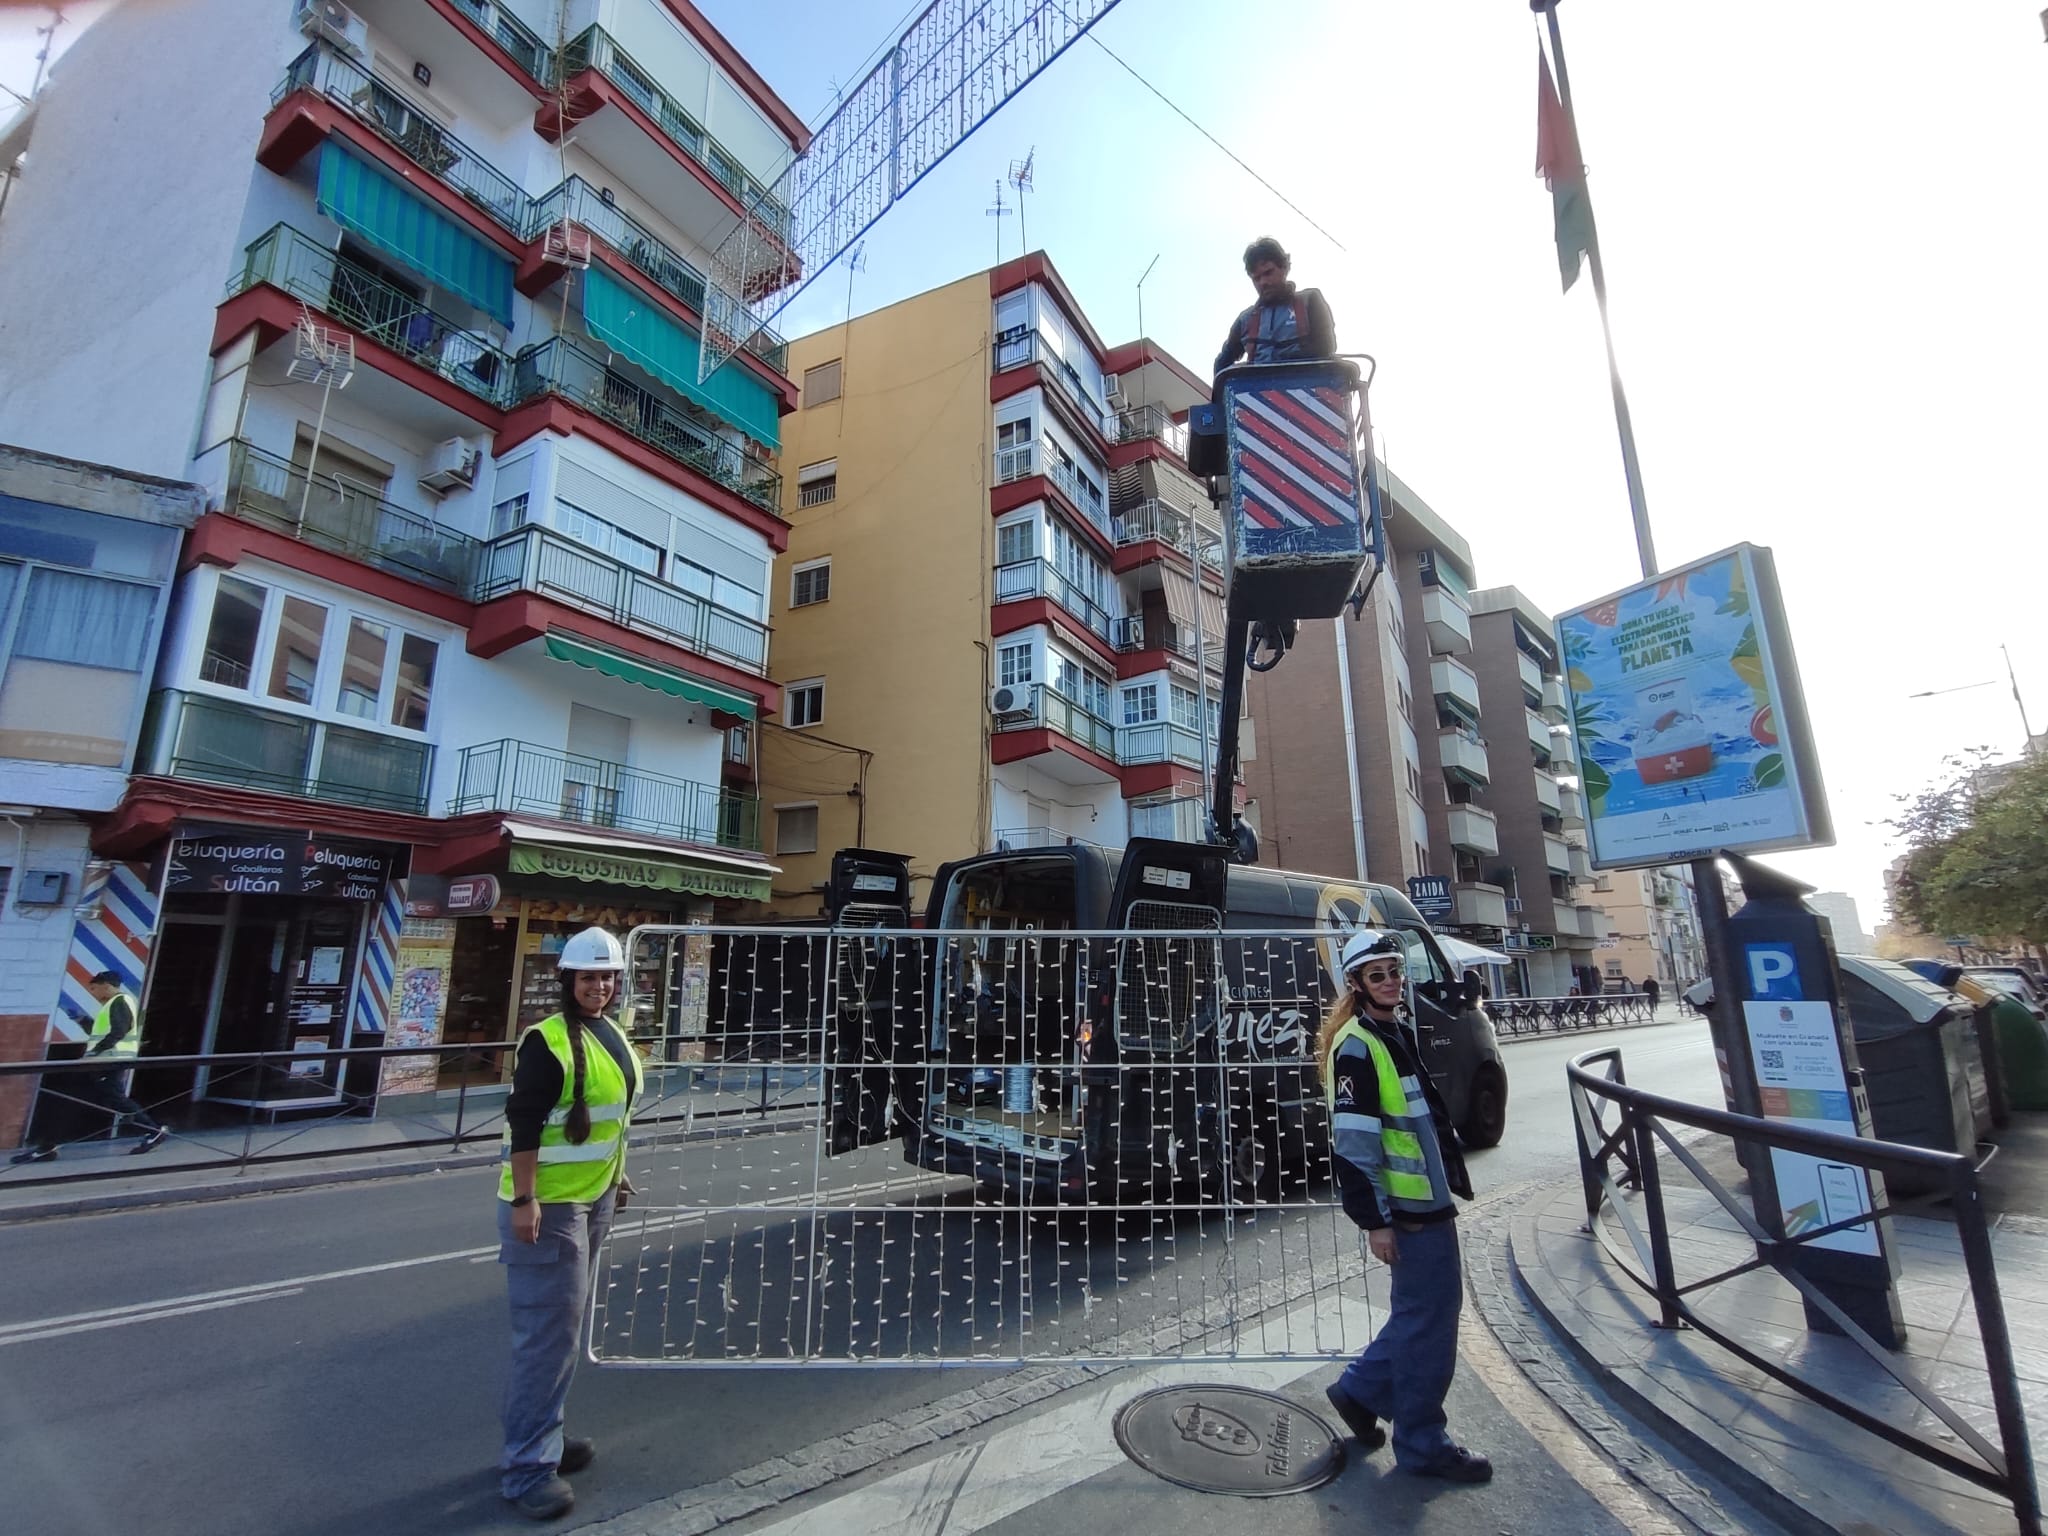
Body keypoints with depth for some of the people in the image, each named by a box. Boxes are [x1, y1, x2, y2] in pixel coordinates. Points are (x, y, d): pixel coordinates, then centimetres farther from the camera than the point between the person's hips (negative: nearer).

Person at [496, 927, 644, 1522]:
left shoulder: (612, 1035, 6)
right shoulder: (547, 1040, -19)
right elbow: (524, 1124, -21)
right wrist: (523, 1200, -23)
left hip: (593, 1199, 9)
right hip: (549, 1204, -9)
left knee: (561, 1327, 20)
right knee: (549, 1333, -1)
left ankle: (539, 1435, 35)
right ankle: (528, 1466, 14)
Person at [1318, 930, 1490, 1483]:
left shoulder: (1395, 1033, 12)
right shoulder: (1356, 1046, -19)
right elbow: (1353, 1141, -22)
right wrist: (1375, 1219, -21)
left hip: (1427, 1199, 10)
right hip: (1405, 1208, -10)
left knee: (1432, 1306, 18)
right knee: (1427, 1317, 2)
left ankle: (1360, 1391, 32)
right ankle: (1422, 1445, 20)